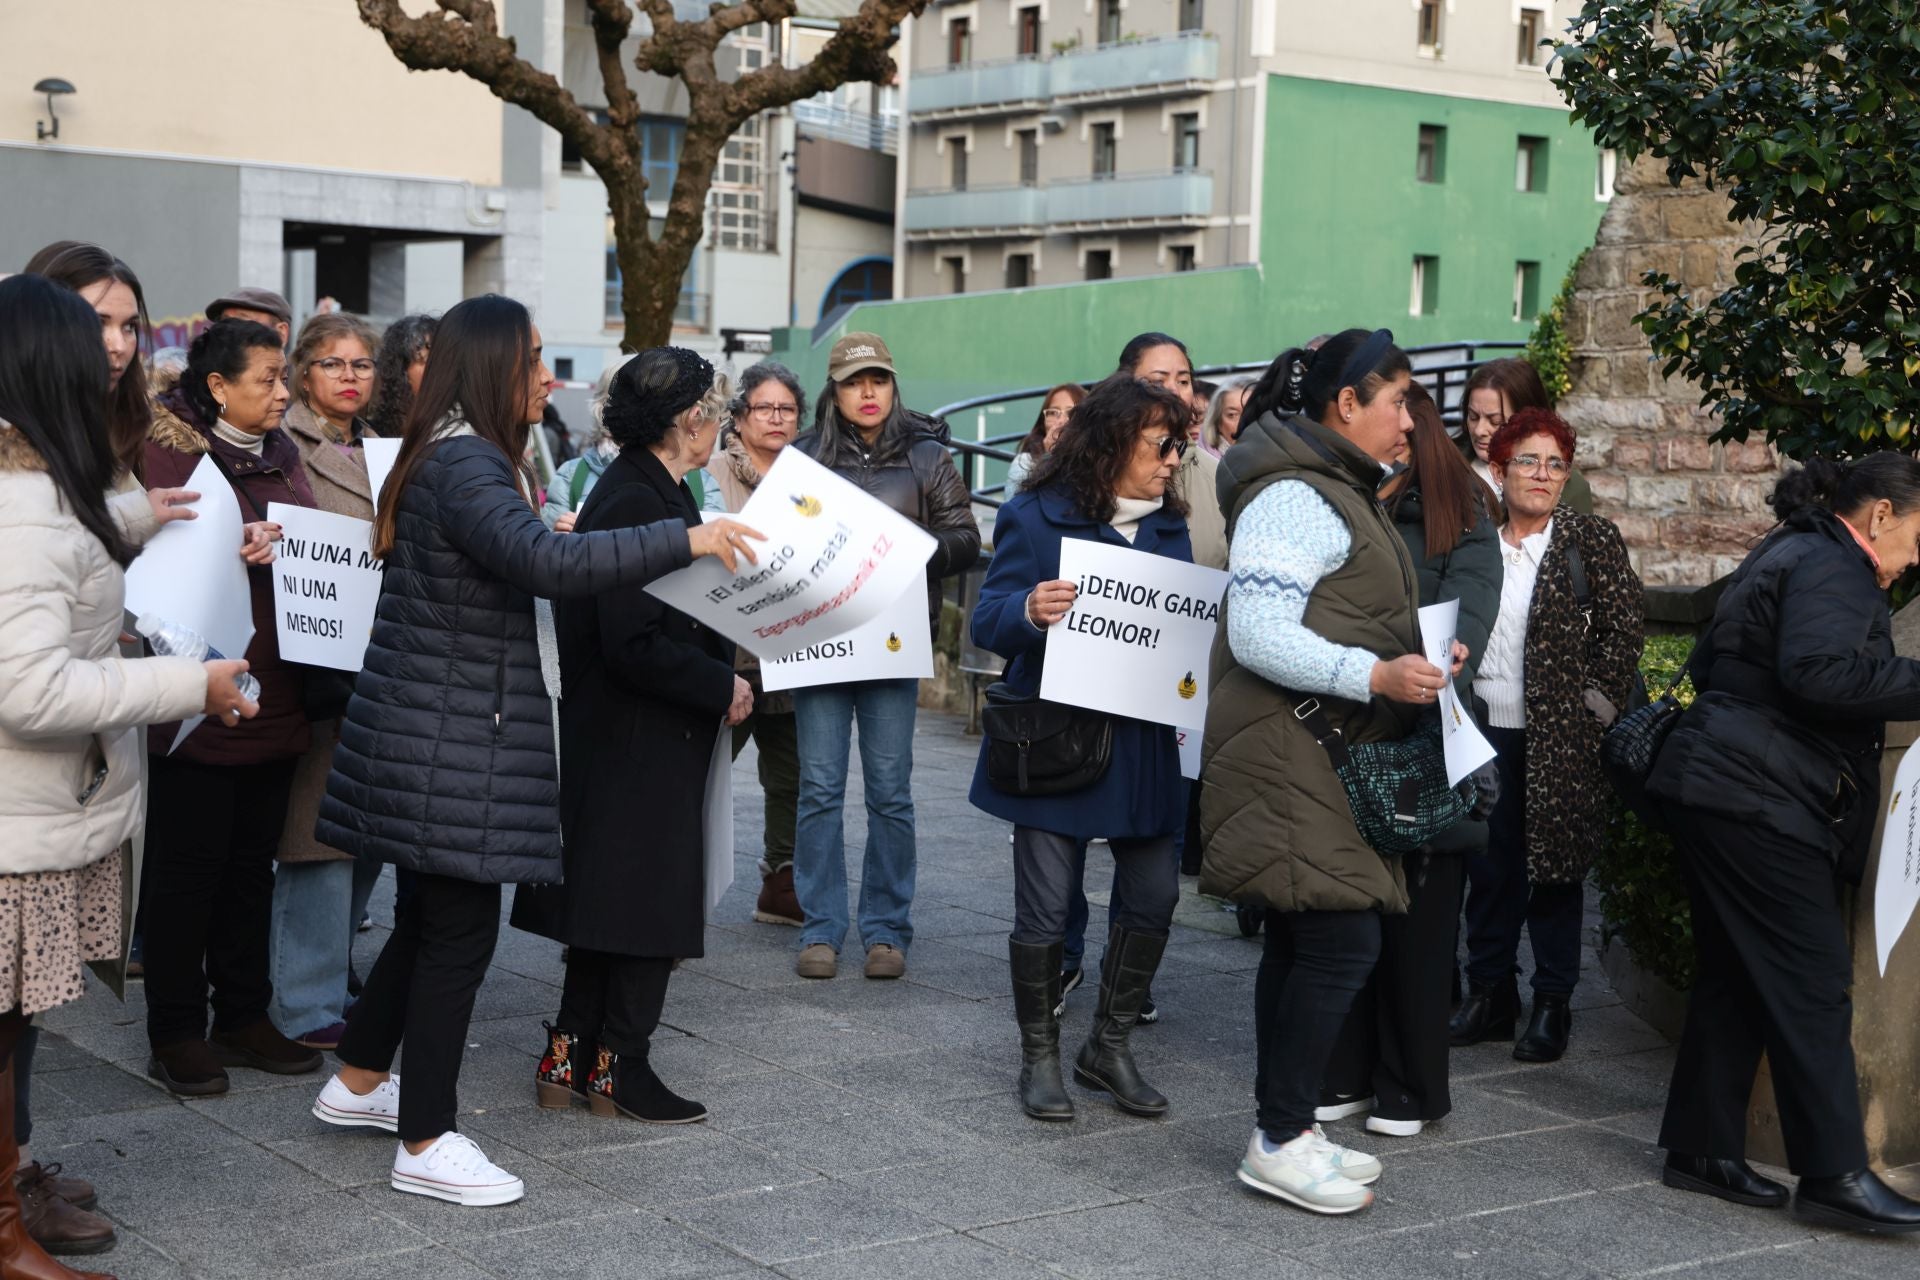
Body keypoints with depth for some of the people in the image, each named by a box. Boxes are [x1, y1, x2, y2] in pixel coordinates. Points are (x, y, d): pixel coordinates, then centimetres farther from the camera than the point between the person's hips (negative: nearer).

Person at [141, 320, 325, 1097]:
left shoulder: (281, 455, 14)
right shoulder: (168, 449, -8)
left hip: (274, 701, 7)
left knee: (252, 864, 14)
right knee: (186, 868, 2)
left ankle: (245, 1016, 25)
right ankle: (176, 1033, 12)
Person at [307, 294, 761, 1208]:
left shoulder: (460, 457, 14)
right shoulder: (464, 465, -19)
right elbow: (545, 561, -35)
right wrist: (684, 541, -33)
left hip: (447, 729, 11)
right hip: (450, 738, -11)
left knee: (435, 912, 20)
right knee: (460, 927, -3)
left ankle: (360, 1081, 34)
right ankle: (426, 1144, 6)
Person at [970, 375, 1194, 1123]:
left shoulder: (1168, 527, 10)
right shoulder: (1036, 519, -6)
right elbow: (988, 622, -9)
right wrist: (1030, 610, -32)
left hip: (1142, 747, 5)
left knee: (1153, 895, 5)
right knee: (1045, 906, 0)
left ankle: (1109, 1047, 23)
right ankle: (1039, 1057, 18)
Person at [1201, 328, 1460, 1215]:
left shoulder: (1336, 493, 19)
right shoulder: (1295, 497, -14)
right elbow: (1257, 634, -22)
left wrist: (1416, 658, 11)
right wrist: (1377, 675, -24)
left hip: (1325, 753, 11)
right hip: (1288, 751, -11)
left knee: (1302, 942, 12)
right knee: (1342, 940, -12)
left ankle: (1286, 1128, 19)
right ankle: (1280, 1142, -4)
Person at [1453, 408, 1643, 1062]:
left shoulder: (1592, 539, -1)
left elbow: (1626, 625, -3)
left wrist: (1597, 702, -7)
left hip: (1559, 739, -3)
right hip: (1484, 734, 3)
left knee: (1555, 871, 2)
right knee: (1488, 869, 9)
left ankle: (1553, 1006, 12)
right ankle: (1489, 995, 21)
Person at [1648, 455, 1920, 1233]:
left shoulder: (1789, 554, 21)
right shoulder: (1833, 566, -11)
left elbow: (1710, 666, 23)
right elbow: (1819, 671, -26)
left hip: (1722, 786, 11)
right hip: (1759, 799, -11)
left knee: (1734, 975, 12)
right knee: (1813, 982, -8)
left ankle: (1702, 1150, 16)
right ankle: (1834, 1175, -6)